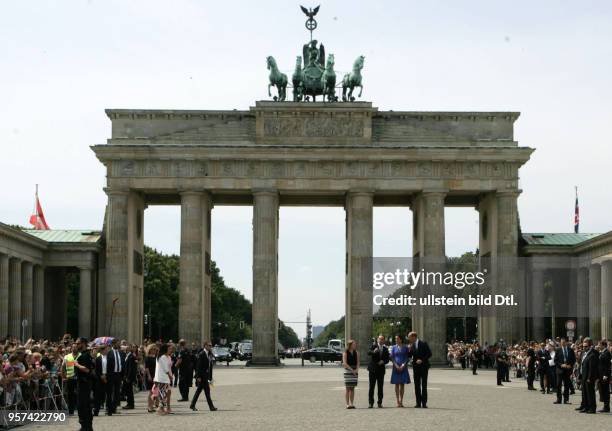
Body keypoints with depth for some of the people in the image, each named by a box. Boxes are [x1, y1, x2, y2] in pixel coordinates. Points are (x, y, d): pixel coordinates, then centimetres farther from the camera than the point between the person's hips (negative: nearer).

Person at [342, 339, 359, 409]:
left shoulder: (356, 353, 11)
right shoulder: (345, 353, -3)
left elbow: (358, 362, 8)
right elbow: (344, 363, -10)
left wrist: (357, 369, -9)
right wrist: (351, 370, -16)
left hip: (355, 371, 4)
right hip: (348, 370, -4)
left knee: (352, 388, 5)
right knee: (348, 388, -3)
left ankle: (352, 403, 7)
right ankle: (347, 404, -2)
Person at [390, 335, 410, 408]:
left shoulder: (405, 348, 4)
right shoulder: (394, 348, 6)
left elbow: (407, 358, 2)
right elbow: (392, 358, 3)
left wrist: (403, 365, -12)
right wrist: (396, 366, -10)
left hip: (403, 368, 0)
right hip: (396, 368, 0)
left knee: (402, 384, 2)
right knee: (397, 384, 0)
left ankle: (401, 401, 6)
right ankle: (397, 401, 1)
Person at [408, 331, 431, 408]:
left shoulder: (423, 344, -7)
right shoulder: (412, 345, 9)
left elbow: (429, 354, -8)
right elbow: (409, 355, 6)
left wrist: (422, 360, -16)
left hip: (423, 366, -6)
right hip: (416, 367, 6)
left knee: (424, 385, -3)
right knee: (417, 385, 5)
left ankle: (424, 403, 0)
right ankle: (418, 403, 9)